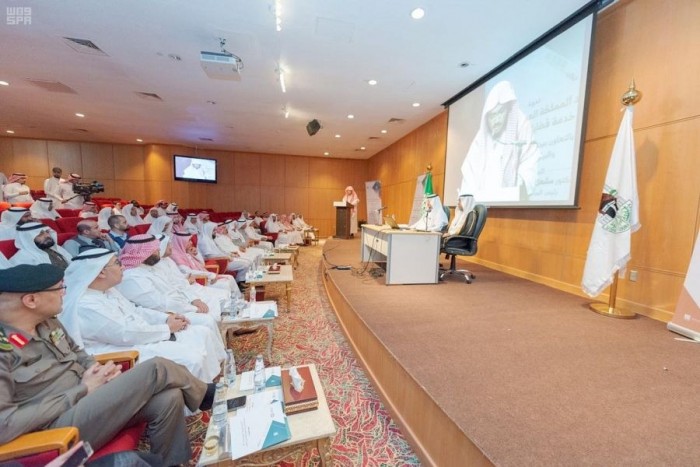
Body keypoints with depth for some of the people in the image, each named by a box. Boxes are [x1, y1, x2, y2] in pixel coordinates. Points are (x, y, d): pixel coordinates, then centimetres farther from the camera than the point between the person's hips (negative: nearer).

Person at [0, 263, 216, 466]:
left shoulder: (46, 322, 5)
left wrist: (96, 369, -1)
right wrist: (82, 389, -17)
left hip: (92, 395, 7)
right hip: (62, 426, -7)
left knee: (169, 399, -14)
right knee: (157, 369, -21)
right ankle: (204, 395, 7)